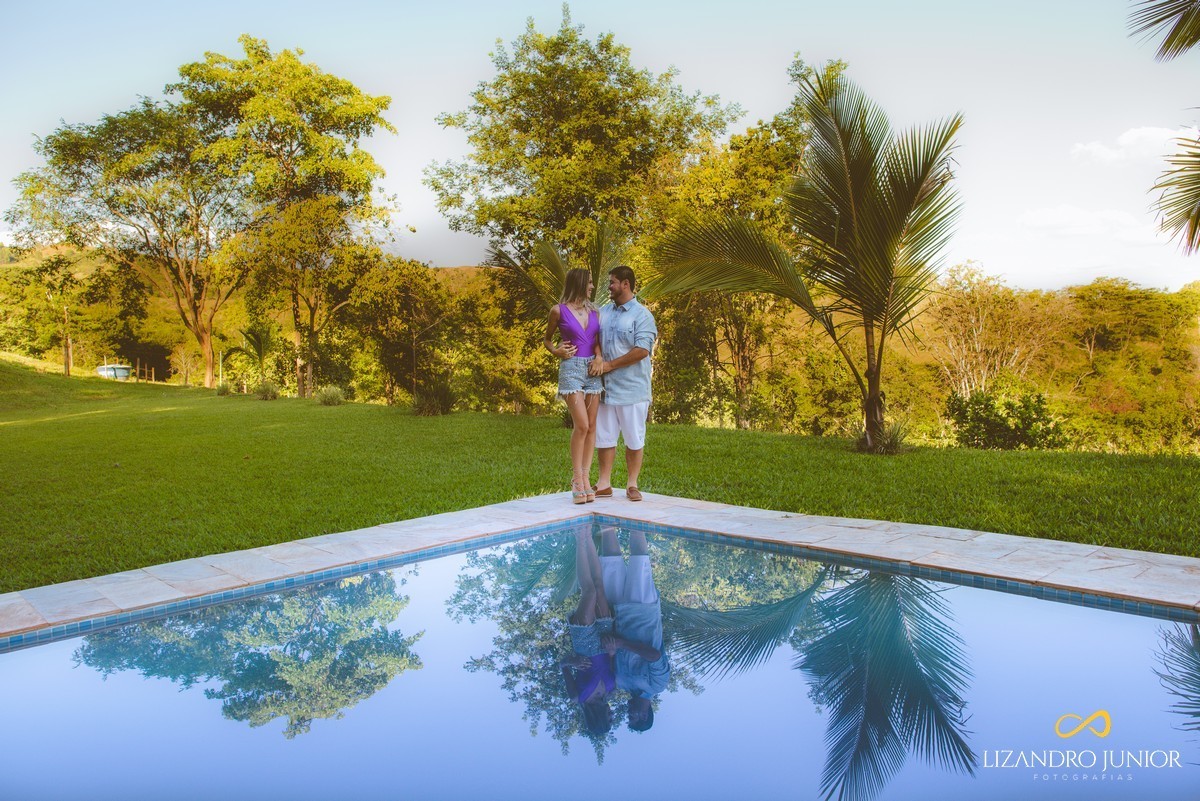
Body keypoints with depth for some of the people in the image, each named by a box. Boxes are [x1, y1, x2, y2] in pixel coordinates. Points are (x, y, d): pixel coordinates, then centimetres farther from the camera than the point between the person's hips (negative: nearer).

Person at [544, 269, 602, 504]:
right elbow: (547, 339, 13)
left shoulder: (594, 311, 12)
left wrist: (599, 357, -2)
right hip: (571, 367, -5)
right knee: (581, 425, -14)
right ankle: (576, 480, -4)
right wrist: (557, 351, -6)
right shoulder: (559, 311, 0)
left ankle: (586, 477, 8)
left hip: (592, 368, 5)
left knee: (591, 426, 2)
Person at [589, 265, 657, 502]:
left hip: (632, 388, -5)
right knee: (604, 437, 8)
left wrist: (610, 365, -14)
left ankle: (632, 485, 14)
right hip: (606, 386, 5)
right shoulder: (603, 312, 12)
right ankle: (604, 484, 15)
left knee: (634, 439, 4)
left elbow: (642, 350, -16)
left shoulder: (642, 315, -7)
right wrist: (598, 358, -8)